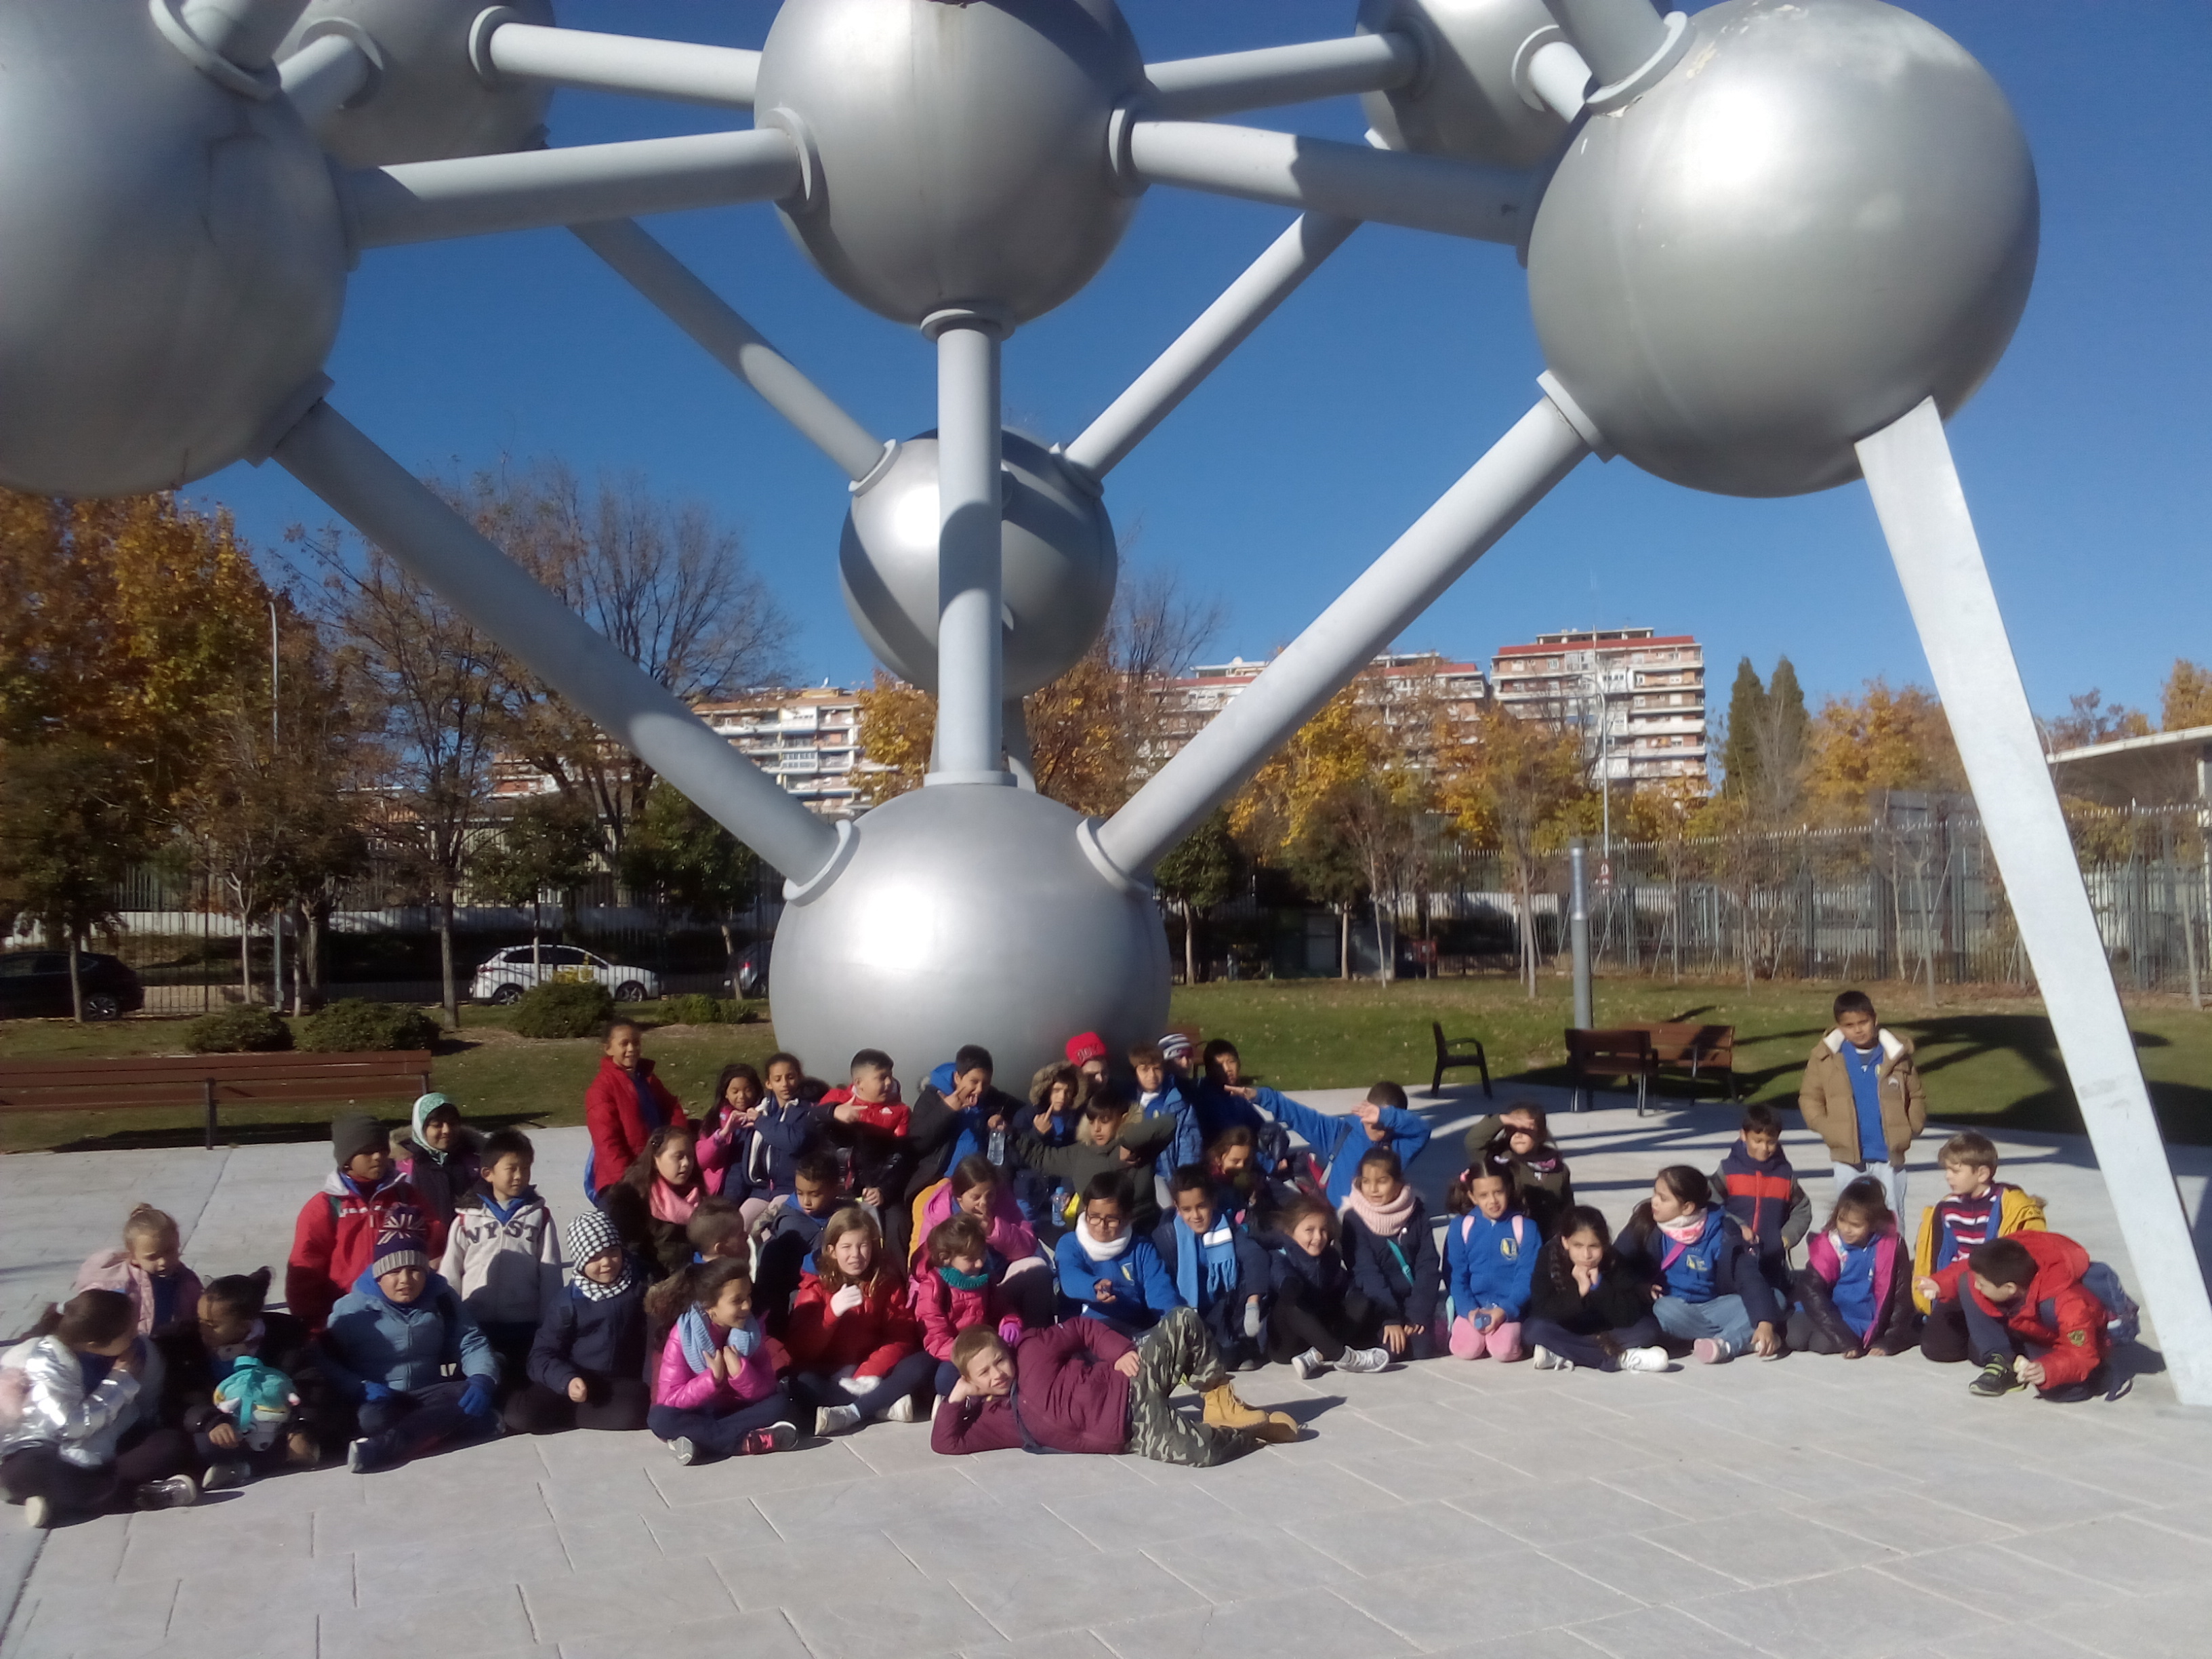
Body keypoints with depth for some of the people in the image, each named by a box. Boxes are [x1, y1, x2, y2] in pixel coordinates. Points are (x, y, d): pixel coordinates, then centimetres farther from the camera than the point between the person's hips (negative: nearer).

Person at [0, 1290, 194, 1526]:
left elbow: (146, 1409, 1)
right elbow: (72, 1426, -27)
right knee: (24, 1473, -40)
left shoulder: (139, 1349, -7)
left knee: (175, 1444, -21)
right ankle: (140, 1493, -30)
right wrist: (121, 1381, -20)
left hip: (105, 1450, 5)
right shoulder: (47, 1361, -21)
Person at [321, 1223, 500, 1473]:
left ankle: (381, 1448, -36)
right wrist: (361, 1388, -25)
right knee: (374, 1419, -39)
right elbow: (326, 1361, -7)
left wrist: (482, 1380, -15)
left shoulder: (441, 1299, 7)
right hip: (379, 1400, -3)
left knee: (477, 1399, -29)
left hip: (428, 1396, 3)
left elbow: (472, 1344, 6)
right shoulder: (352, 1307, -1)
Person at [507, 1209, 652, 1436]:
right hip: (575, 1381, -1)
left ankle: (561, 1416, -7)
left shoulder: (638, 1287, 2)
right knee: (520, 1414, -26)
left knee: (631, 1415, -34)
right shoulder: (566, 1302, -2)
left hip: (622, 1384, 1)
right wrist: (566, 1380, -23)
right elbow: (543, 1354, -5)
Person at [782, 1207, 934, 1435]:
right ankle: (887, 1405, -28)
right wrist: (833, 1312, -28)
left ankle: (849, 1414, -32)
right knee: (802, 1384, -34)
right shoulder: (815, 1287, -4)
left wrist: (871, 1372, -23)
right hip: (830, 1376, -2)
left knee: (925, 1364, -23)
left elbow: (902, 1336, -7)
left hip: (873, 1374, 2)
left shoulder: (888, 1283, 1)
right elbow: (800, 1348, -13)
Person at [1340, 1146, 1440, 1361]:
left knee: (1420, 1349, -20)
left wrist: (1419, 1314, -14)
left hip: (1413, 1301, 2)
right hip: (1377, 1306, -1)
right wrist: (1391, 1318, -22)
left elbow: (1428, 1265, -4)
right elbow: (1366, 1273, -14)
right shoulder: (1355, 1219, -8)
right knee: (1392, 1350, -24)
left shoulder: (1416, 1211, -1)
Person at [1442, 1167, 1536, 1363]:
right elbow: (1455, 1276, 2)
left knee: (1503, 1350, -27)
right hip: (1473, 1307, 1)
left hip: (1510, 1308, -1)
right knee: (1465, 1349, -24)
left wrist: (1505, 1310, -19)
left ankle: (1516, 1334, 6)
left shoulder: (1525, 1227, -3)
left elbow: (1527, 1277, -5)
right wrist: (1469, 1310, -15)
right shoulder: (1460, 1227, 1)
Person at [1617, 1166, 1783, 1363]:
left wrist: (1765, 1323, -32)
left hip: (1712, 1308, 1)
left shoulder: (1719, 1232, -12)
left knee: (1774, 1300, -21)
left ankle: (1724, 1345, -38)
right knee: (1663, 1311, -37)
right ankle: (1743, 1337, -25)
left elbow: (1749, 1278, -18)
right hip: (1670, 1306, -1)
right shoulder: (1646, 1226, -10)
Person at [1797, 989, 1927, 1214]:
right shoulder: (1827, 1056, -3)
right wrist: (1828, 1130, -6)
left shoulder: (1896, 1054, -1)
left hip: (1890, 1156, 0)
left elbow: (1917, 1097, 10)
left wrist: (1909, 1130, -1)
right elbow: (1809, 1098, 5)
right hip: (1848, 1156, 0)